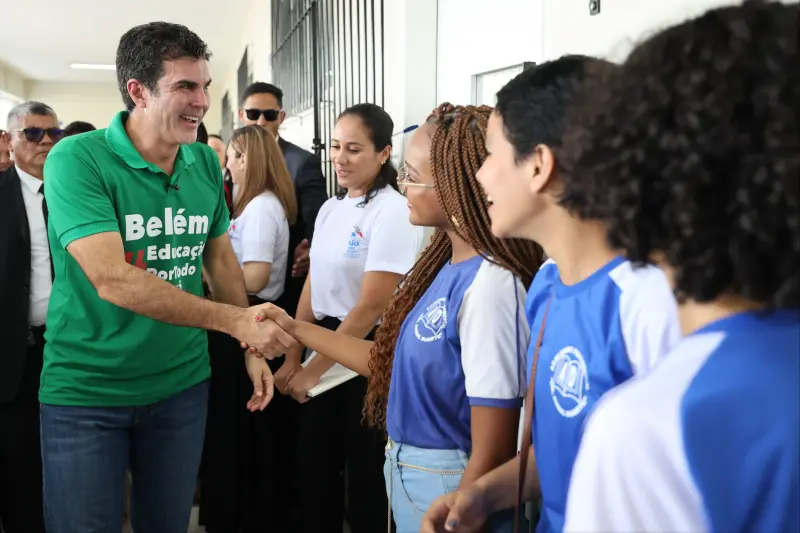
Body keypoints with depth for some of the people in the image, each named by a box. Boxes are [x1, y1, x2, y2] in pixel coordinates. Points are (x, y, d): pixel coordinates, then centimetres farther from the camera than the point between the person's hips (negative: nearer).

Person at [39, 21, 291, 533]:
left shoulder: (206, 162, 0)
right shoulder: (77, 159, -18)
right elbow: (112, 279, -27)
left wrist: (253, 348, 5)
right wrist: (236, 321, -28)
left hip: (183, 384, 5)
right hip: (86, 393, -4)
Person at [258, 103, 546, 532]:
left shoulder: (489, 287, -27)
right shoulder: (448, 265, 0)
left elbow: (491, 456, -23)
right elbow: (392, 361, 7)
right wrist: (295, 329, 10)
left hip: (449, 487, -8)